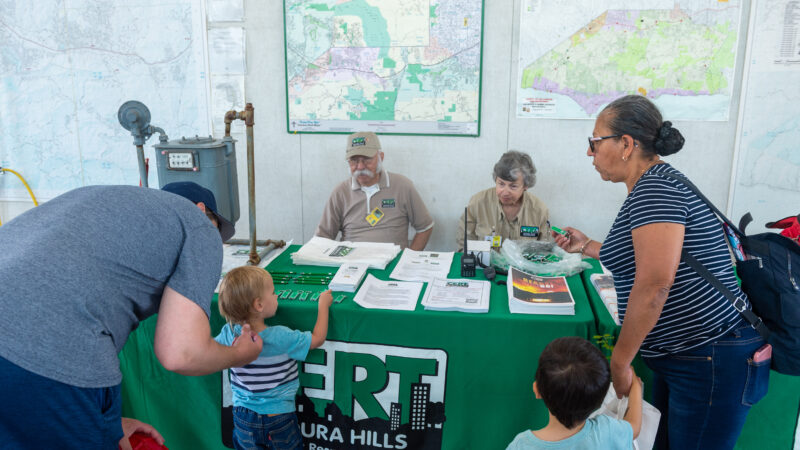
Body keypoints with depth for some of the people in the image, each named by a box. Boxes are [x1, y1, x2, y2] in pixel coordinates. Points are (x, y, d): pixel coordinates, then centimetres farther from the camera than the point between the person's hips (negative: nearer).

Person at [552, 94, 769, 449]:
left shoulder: (656, 187, -19)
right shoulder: (654, 185, 14)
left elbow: (655, 283, -27)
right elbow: (636, 257, 24)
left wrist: (619, 361, -18)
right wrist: (586, 246, 32)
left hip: (712, 363, -10)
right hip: (678, 357, 10)